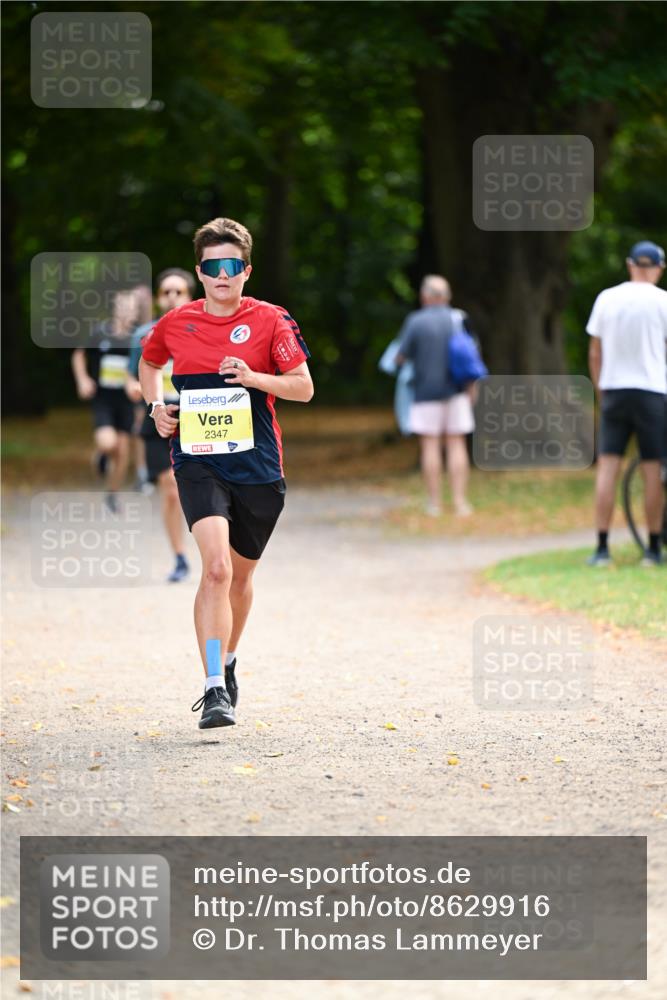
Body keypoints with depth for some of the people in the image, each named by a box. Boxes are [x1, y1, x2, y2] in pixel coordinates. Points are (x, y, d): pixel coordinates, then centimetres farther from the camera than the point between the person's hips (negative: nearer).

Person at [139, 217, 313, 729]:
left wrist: (254, 378, -18)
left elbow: (304, 387, -3)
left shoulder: (271, 320, -2)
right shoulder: (175, 324, 4)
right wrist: (156, 406, 8)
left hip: (258, 466, 1)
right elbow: (149, 364, 25)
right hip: (198, 461, -1)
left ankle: (227, 663, 43)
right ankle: (216, 690, -26)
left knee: (240, 575, 16)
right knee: (216, 566, -21)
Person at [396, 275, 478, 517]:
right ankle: (460, 502, -2)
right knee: (456, 444, 4)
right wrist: (472, 386, 11)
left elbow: (401, 357, -7)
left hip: (426, 391, -2)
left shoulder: (415, 321, -8)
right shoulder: (459, 319, 1)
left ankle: (435, 503, 1)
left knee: (430, 445, 2)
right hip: (455, 392, 2)